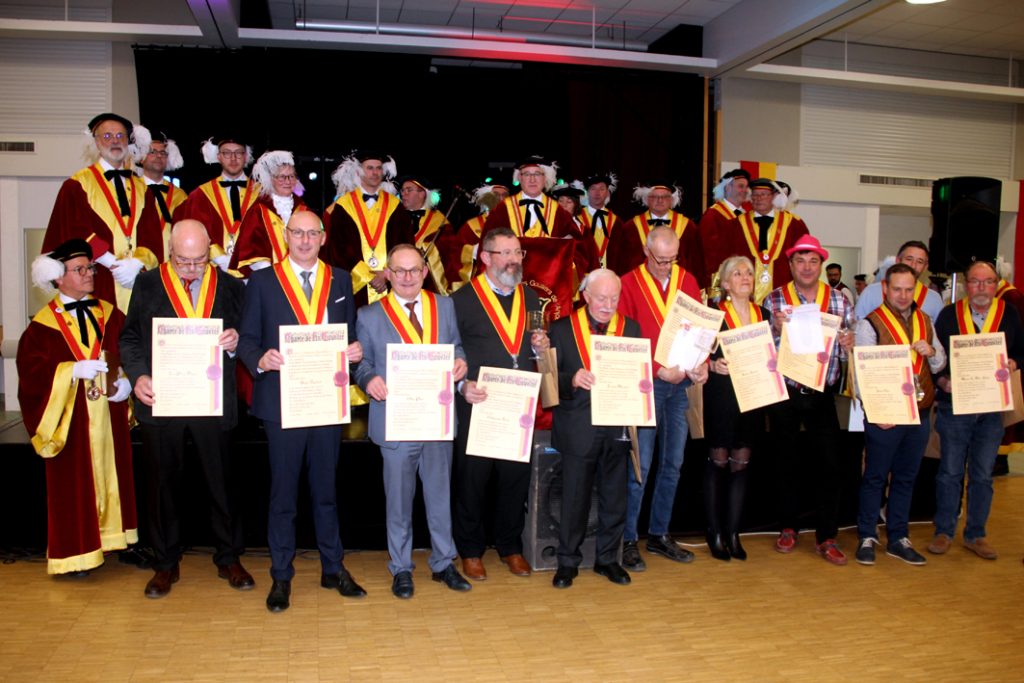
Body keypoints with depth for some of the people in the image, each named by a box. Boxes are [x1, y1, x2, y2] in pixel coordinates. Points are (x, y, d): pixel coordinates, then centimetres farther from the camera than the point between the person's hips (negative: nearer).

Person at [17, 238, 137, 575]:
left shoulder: (110, 315, 7)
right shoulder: (43, 324, -3)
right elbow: (31, 371, -10)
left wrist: (127, 381, -13)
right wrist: (73, 370, -21)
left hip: (110, 418, 4)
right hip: (71, 421, -3)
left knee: (113, 477, 11)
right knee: (74, 486, 3)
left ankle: (117, 540, 23)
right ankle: (75, 551, 14)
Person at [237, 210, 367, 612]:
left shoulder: (340, 280, 9)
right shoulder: (262, 281, 2)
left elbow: (351, 335, 11)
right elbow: (246, 338, -1)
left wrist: (355, 351, -11)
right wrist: (260, 360, -21)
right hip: (282, 402, -2)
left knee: (326, 489, 14)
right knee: (283, 493, 8)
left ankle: (333, 569, 27)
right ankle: (281, 577, 21)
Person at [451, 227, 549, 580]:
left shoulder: (530, 298, 12)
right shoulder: (462, 299, -5)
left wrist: (540, 346, -1)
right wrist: (462, 385, -21)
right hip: (476, 404, -4)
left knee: (517, 477, 11)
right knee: (472, 478, 5)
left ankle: (511, 545, 29)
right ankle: (471, 550, 22)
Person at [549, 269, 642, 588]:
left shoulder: (631, 329, 5)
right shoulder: (563, 329, -1)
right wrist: (573, 379, -23)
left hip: (618, 427, 2)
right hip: (579, 428, -2)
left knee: (614, 498, 11)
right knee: (574, 499, 7)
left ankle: (608, 559, 29)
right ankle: (568, 562, 23)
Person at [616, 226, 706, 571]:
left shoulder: (688, 281, 9)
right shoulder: (629, 284, -5)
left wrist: (702, 362, -7)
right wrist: (658, 369, -17)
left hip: (680, 384, 5)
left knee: (673, 464, 11)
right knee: (640, 465, -4)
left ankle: (659, 534, 24)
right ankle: (627, 540, 8)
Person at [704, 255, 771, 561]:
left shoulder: (763, 314, 12)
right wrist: (713, 365, -23)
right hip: (721, 395, -4)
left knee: (741, 463, 7)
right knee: (718, 461, 2)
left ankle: (733, 533, 15)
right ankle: (715, 533, 11)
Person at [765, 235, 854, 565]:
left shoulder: (839, 300, 4)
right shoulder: (775, 299, -2)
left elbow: (845, 350, 8)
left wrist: (849, 345, -14)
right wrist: (776, 329, -25)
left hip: (822, 394, 1)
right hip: (785, 393, -1)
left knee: (829, 463, 0)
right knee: (787, 462, 11)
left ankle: (826, 537, 13)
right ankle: (788, 528, 26)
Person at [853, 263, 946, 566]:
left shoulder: (924, 321, 12)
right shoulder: (870, 323, -6)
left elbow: (940, 365, 16)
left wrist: (931, 352, -7)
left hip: (920, 413, 6)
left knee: (906, 477, 13)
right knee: (875, 477, 4)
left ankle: (898, 538, 24)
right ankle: (867, 538, 14)